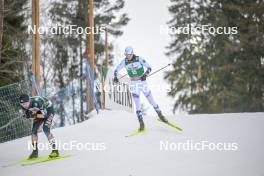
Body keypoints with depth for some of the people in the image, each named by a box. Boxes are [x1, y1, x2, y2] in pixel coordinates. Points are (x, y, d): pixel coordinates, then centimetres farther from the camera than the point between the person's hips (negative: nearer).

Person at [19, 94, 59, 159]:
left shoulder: (37, 102, -39)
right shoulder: (23, 106, -20)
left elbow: (45, 115, -33)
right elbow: (25, 115, -4)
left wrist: (34, 115, -39)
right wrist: (28, 115, -26)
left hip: (48, 110, -7)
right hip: (39, 111, 7)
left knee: (46, 129, -23)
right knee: (34, 130, -3)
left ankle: (55, 150, -22)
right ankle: (35, 152, 9)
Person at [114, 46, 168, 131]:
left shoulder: (139, 59, -11)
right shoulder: (124, 61, -4)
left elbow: (149, 68, -10)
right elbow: (116, 70, 7)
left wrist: (145, 75, -27)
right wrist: (115, 77, -12)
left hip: (143, 82, -1)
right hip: (134, 84, 1)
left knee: (151, 100, 6)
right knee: (137, 104, -7)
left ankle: (160, 115, 26)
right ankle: (141, 123, -5)